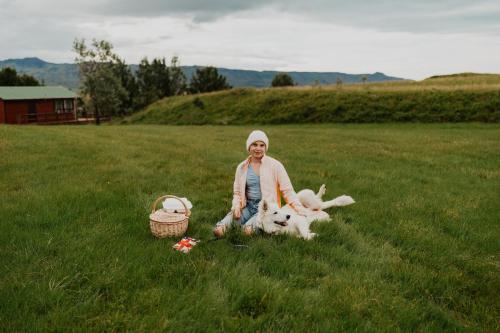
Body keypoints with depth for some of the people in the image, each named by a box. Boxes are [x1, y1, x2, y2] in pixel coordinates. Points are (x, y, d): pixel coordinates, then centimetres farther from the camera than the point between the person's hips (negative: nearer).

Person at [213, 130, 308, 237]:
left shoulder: (275, 165, -2)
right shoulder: (242, 167, 8)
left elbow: (287, 190, -2)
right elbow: (237, 192, 17)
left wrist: (300, 209, -14)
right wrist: (236, 206, -5)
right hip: (248, 207, 4)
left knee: (249, 228, -34)